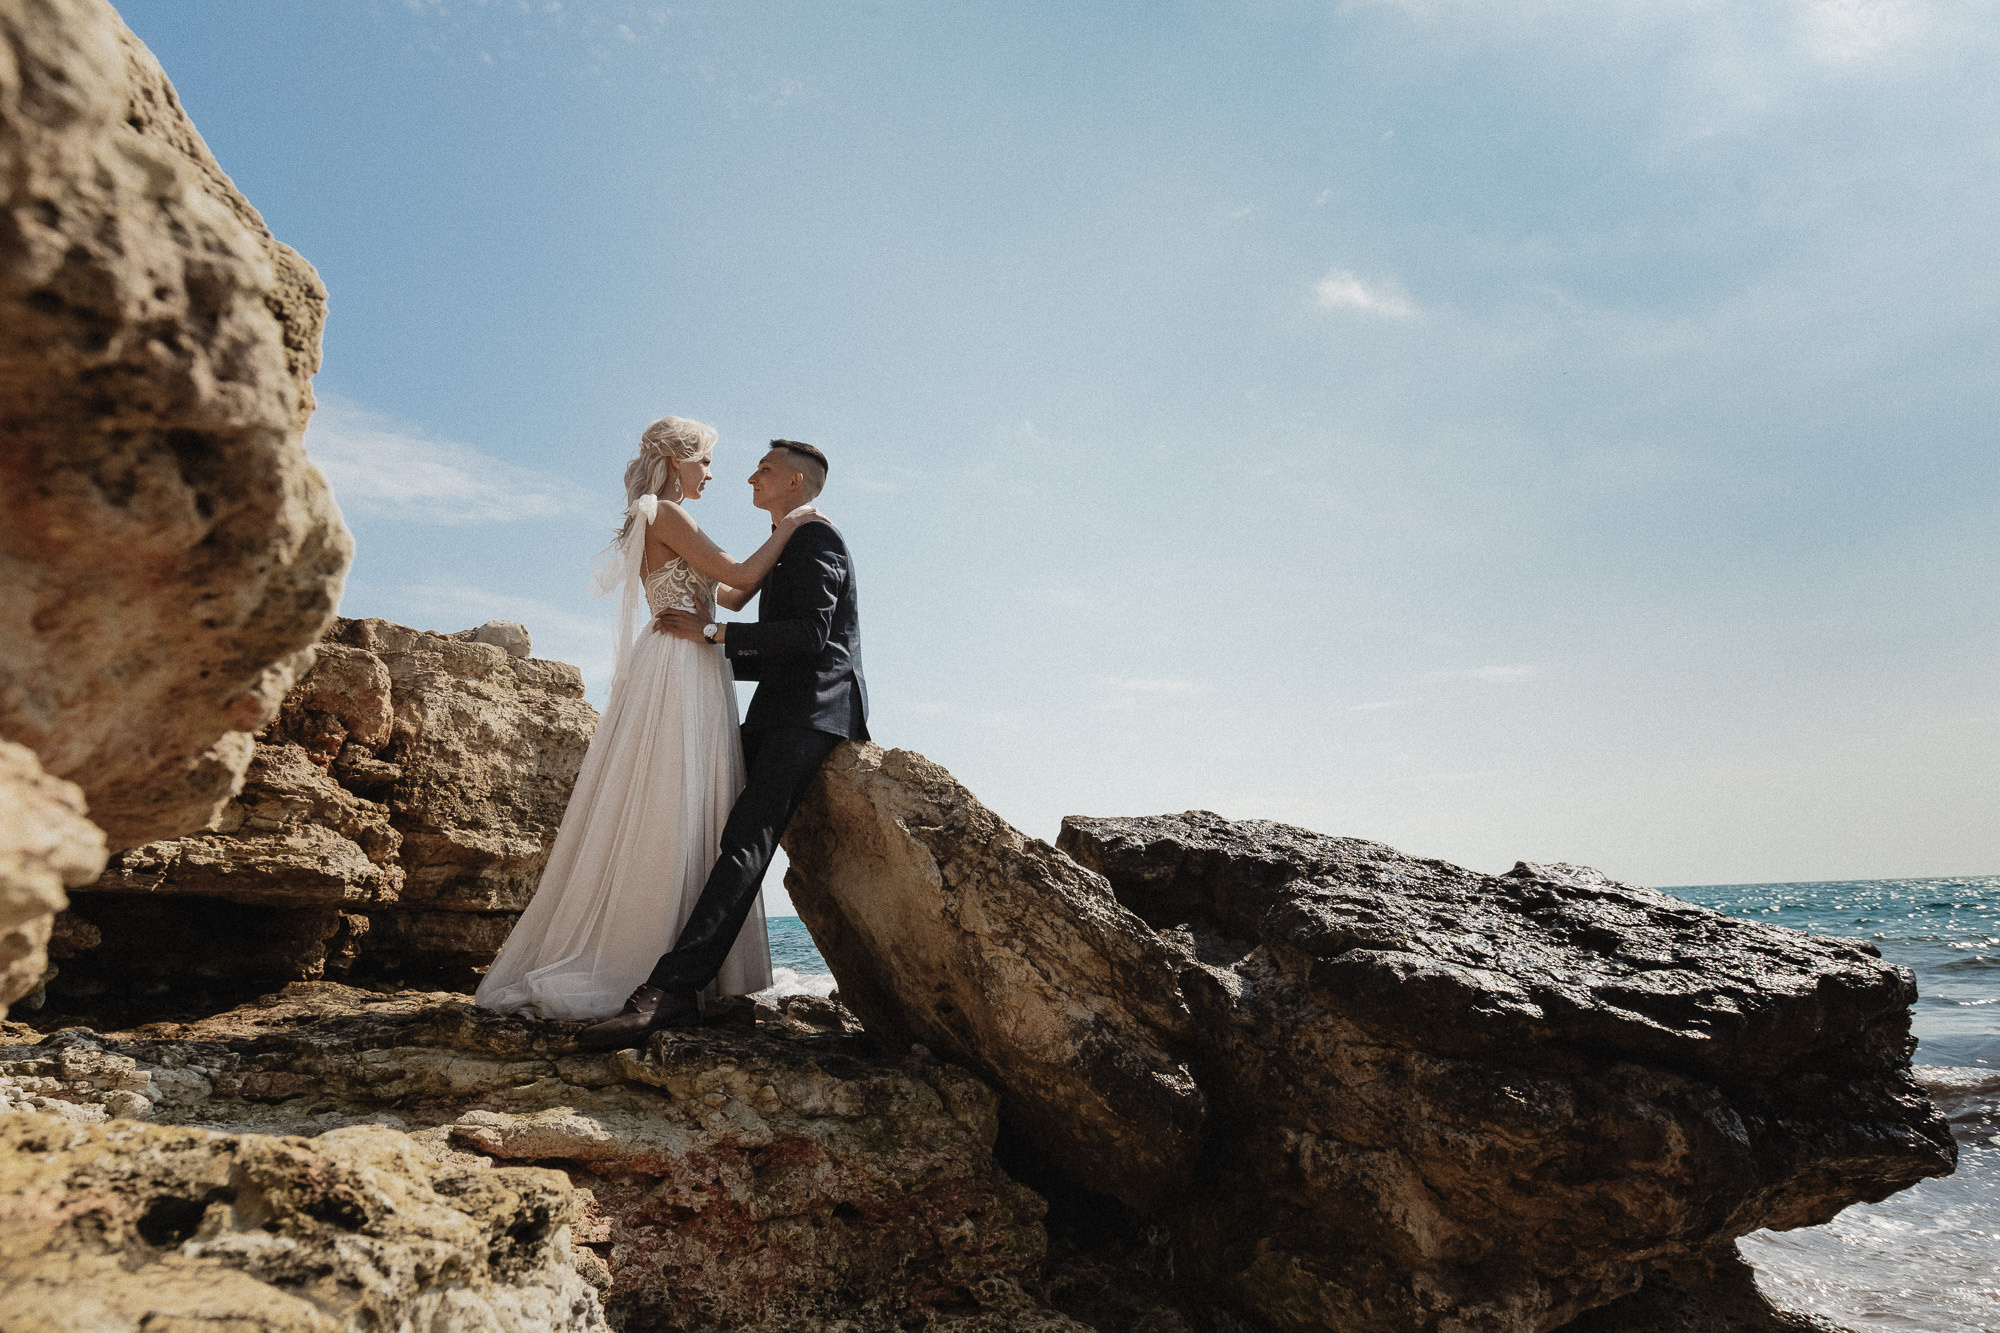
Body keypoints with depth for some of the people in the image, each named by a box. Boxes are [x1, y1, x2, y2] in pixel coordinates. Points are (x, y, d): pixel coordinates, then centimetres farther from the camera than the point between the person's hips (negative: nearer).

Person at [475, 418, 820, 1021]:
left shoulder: (668, 524, 23)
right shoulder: (664, 515, -6)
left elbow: (735, 595, 23)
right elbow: (742, 576, -10)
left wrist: (780, 540, 19)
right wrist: (788, 525, 2)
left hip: (695, 675, 10)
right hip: (678, 670, -10)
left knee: (692, 818, 7)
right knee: (666, 816, -9)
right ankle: (611, 968, -4)